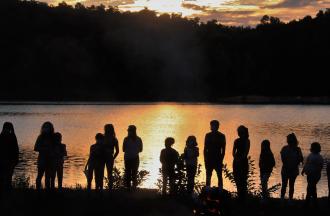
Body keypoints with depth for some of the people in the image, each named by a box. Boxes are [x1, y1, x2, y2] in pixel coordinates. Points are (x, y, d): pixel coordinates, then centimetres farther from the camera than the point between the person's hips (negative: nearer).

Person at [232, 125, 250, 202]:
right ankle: (240, 196, 8)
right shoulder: (236, 141, 13)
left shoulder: (247, 141, -1)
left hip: (243, 161, -5)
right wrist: (235, 157, -10)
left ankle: (243, 197, -8)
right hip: (237, 161, 5)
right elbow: (234, 151, 9)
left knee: (243, 180, -8)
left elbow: (246, 152, -10)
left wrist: (240, 159, -19)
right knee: (237, 179, 3)